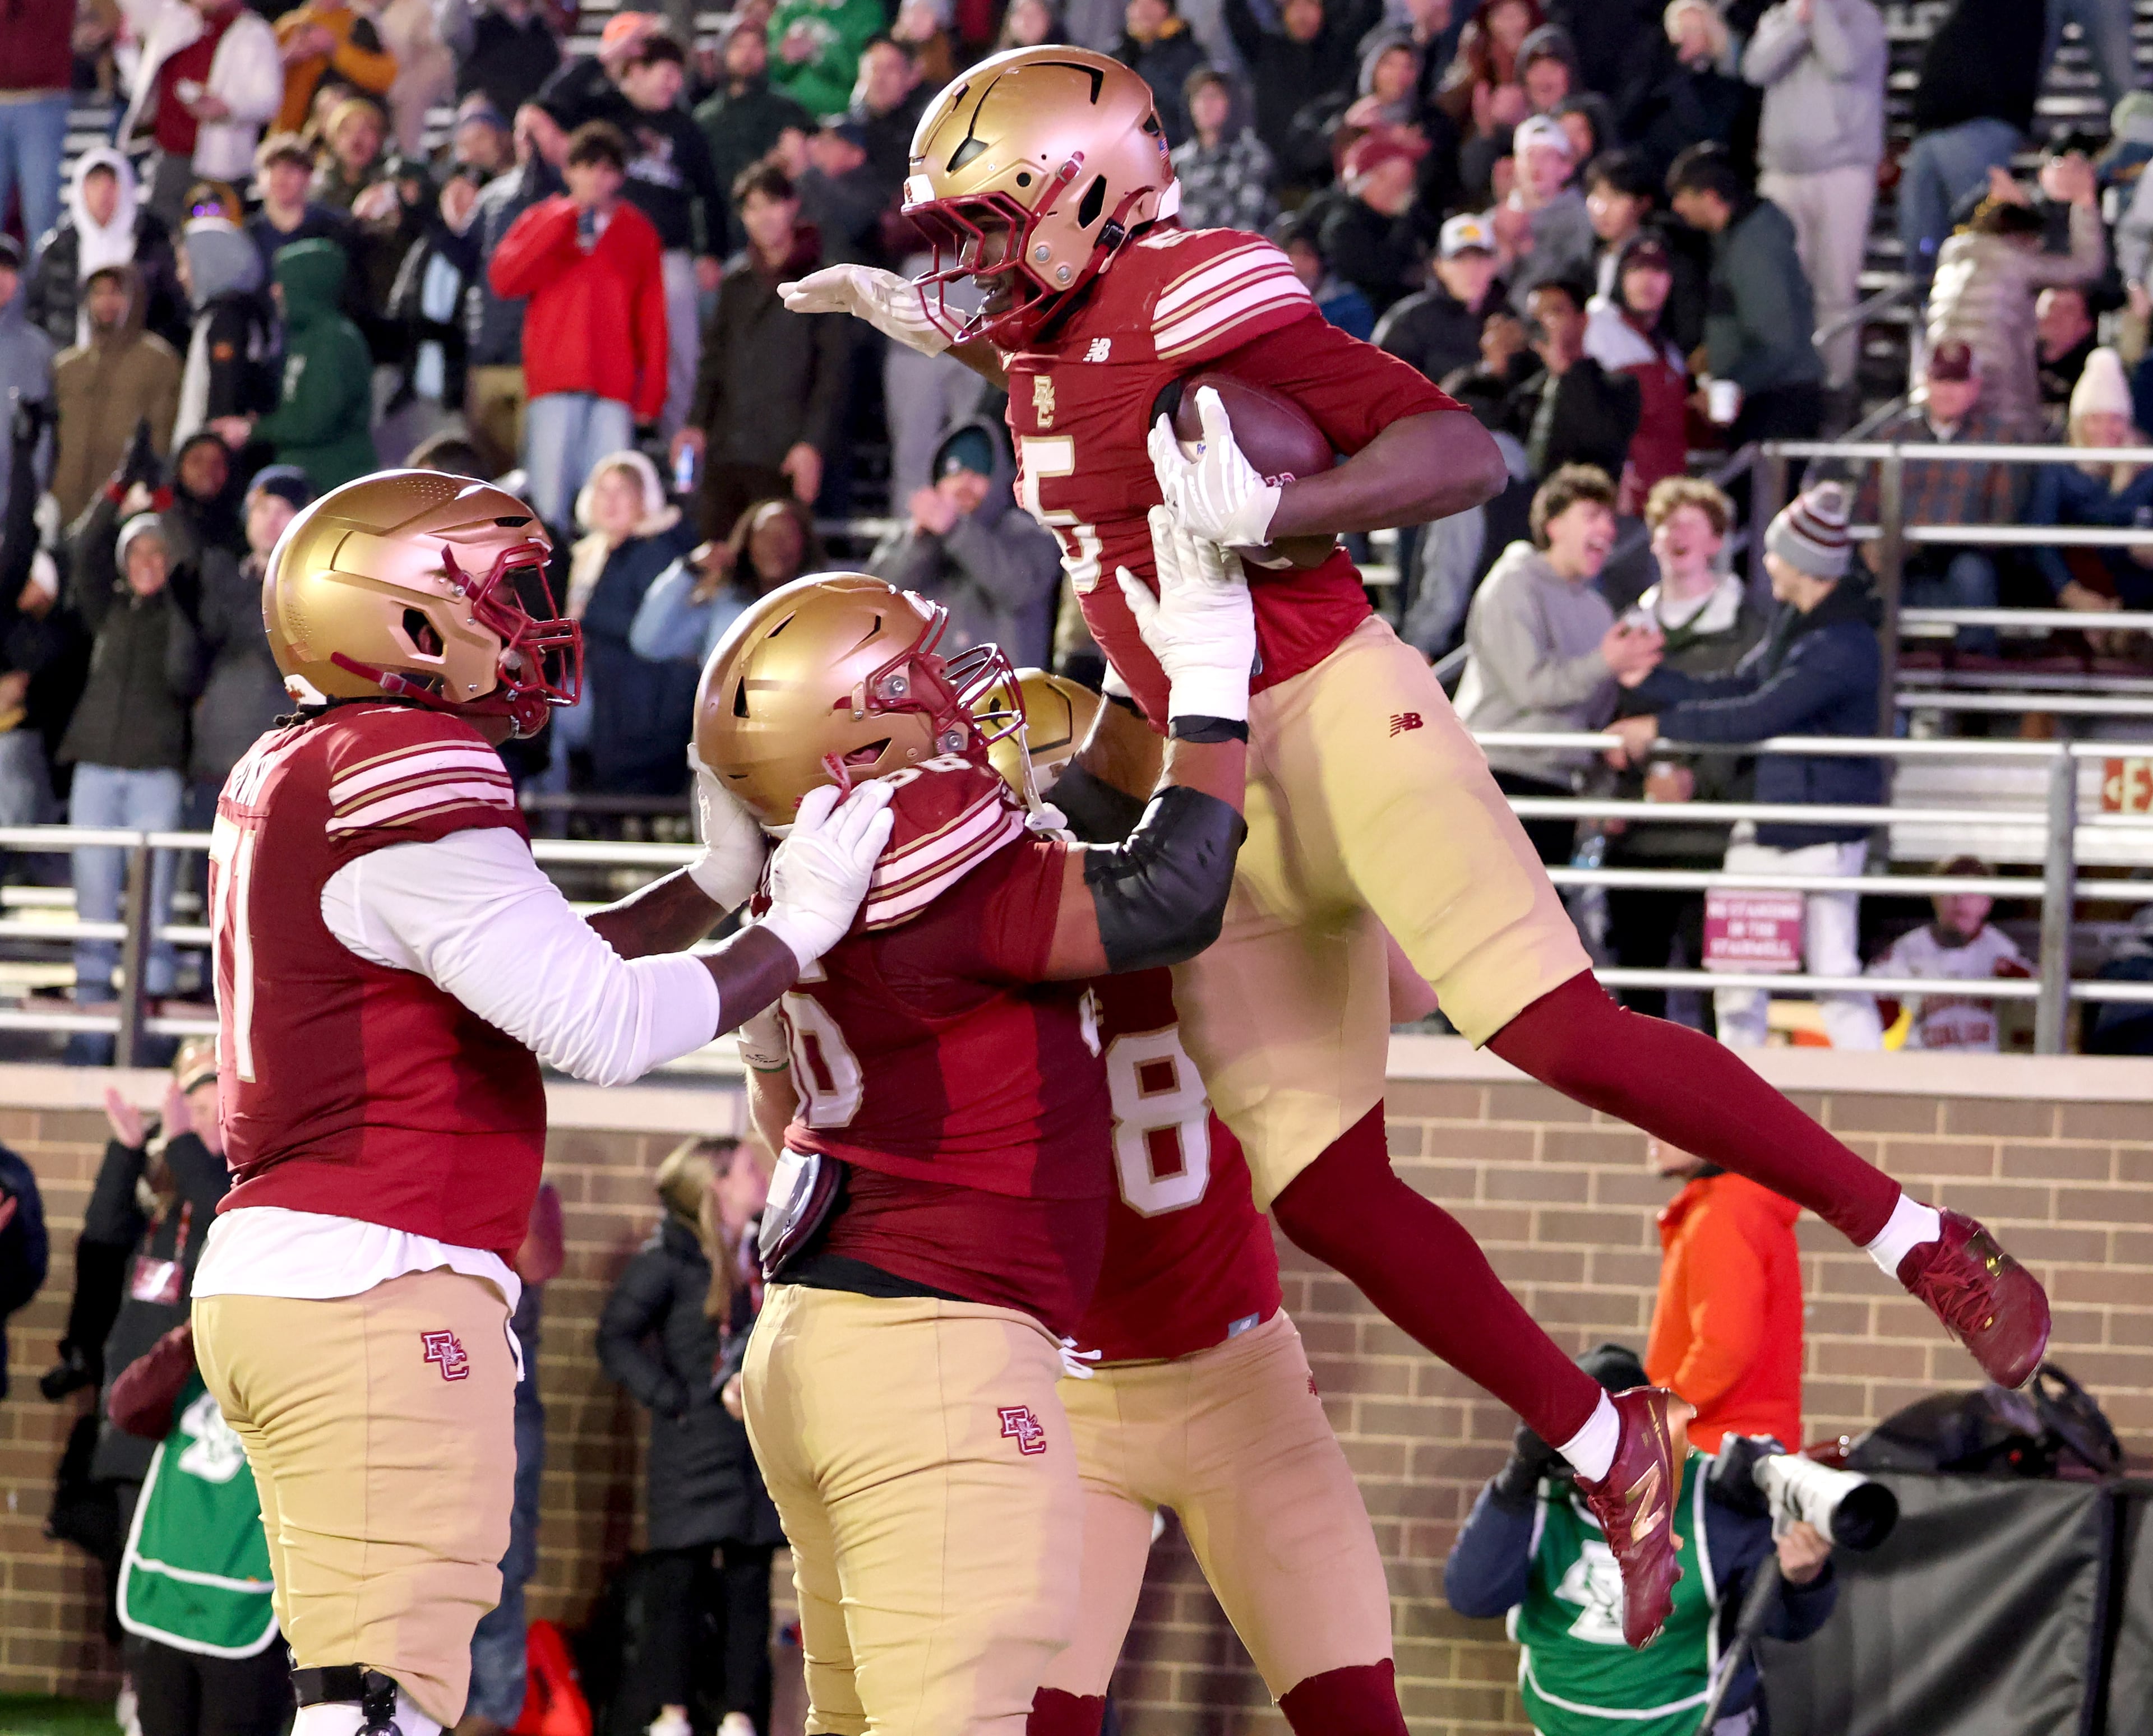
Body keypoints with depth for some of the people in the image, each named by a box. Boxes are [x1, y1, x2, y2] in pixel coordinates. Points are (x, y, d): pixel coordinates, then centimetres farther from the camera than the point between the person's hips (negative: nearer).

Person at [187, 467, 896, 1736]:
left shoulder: (286, 777, 18)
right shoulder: (406, 780, -13)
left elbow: (537, 968, 23)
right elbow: (602, 1026, -15)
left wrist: (719, 882, 19)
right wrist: (797, 930, -3)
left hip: (272, 1269, 10)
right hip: (381, 1294, -10)